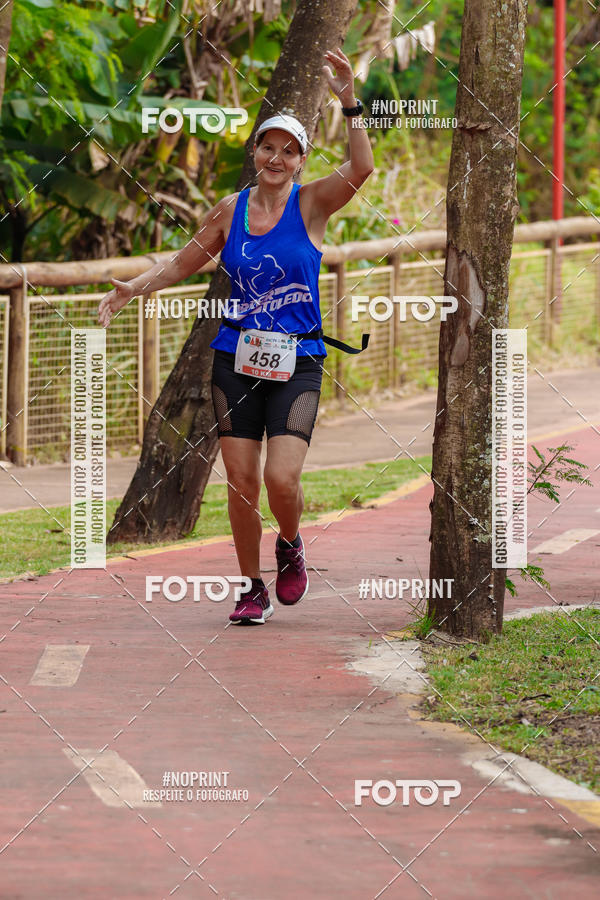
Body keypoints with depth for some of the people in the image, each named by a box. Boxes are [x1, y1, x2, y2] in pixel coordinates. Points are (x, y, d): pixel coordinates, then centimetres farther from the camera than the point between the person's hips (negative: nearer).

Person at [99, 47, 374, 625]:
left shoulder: (311, 204, -2)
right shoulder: (231, 210, 6)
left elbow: (359, 169, -20)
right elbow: (184, 263, 17)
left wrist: (349, 100, -28)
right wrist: (131, 289, 4)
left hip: (297, 363, -3)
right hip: (236, 360, 3)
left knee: (281, 478, -15)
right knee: (241, 481, 0)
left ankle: (290, 546, 17)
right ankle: (252, 590, 15)